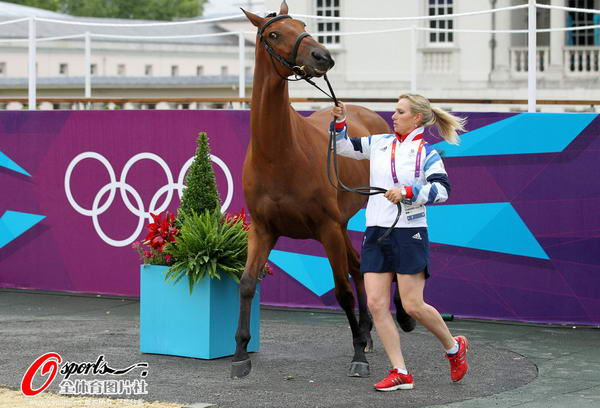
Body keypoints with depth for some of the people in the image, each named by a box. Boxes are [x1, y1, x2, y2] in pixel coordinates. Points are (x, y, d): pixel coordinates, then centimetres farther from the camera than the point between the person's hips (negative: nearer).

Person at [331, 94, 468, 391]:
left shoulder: (426, 153, -4)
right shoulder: (380, 143, 11)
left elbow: (442, 190, -16)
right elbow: (345, 147, 21)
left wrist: (407, 191, -26)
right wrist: (340, 123, 5)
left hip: (409, 233, -6)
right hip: (376, 233, 6)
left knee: (413, 306, -6)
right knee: (376, 304, -3)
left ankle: (454, 347, 21)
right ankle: (400, 373, 2)